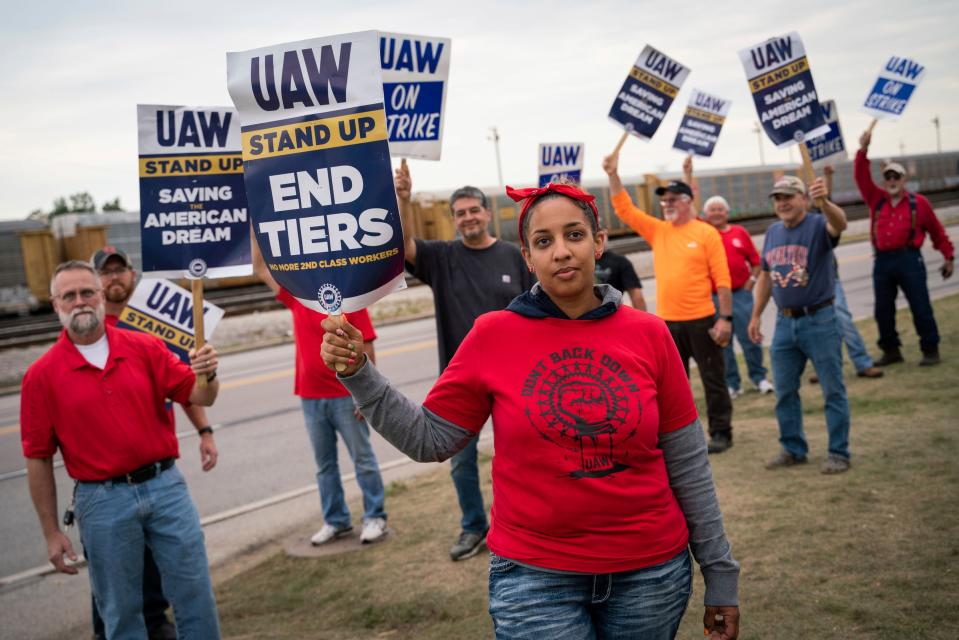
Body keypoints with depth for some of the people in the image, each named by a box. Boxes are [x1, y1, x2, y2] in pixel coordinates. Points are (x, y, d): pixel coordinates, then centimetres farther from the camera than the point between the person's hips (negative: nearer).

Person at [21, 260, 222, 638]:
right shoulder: (41, 375, -3)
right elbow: (38, 458, -1)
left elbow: (197, 396, 0)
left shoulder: (145, 348, 2)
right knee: (121, 610, 11)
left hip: (165, 485, 2)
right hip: (102, 501, -1)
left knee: (195, 592, 7)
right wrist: (51, 532, -1)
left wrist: (207, 375, -24)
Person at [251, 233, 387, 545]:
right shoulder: (296, 296, 5)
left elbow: (366, 349, -8)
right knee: (324, 462, 12)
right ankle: (335, 521, 23)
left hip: (346, 396, -5)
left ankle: (375, 518, 15)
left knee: (362, 458, 5)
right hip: (310, 397, 5)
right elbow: (260, 268, 9)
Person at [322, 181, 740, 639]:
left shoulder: (649, 334, -4)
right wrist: (358, 374, -12)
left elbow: (687, 464, 0)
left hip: (652, 573, 2)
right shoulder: (493, 336, -7)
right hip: (535, 576, -1)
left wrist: (719, 573, 4)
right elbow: (430, 439, -1)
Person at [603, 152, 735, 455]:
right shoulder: (657, 231, 8)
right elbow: (625, 209, 5)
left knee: (713, 379, 5)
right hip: (667, 322, 5)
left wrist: (726, 317, -12)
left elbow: (722, 279, -8)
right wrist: (613, 175, -5)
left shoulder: (707, 233, -5)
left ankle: (721, 433, 15)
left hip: (701, 320, -5)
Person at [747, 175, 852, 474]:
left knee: (833, 390, 2)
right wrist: (756, 316, 15)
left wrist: (824, 201, -54)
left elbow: (839, 224, -34)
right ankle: (793, 449, 26)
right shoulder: (773, 232, 9)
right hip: (784, 322, 6)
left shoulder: (818, 224, -9)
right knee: (785, 392, 12)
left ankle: (839, 453, 11)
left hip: (819, 320, -6)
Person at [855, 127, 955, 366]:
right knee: (883, 310, 8)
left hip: (909, 260, -4)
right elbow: (861, 177, 3)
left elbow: (937, 231, 9)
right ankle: (891, 351, 20)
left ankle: (930, 350, 7)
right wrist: (863, 149, -8)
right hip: (882, 261, 4)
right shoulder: (876, 200, 12)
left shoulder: (918, 202, 4)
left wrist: (948, 257, 9)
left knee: (921, 308, -2)